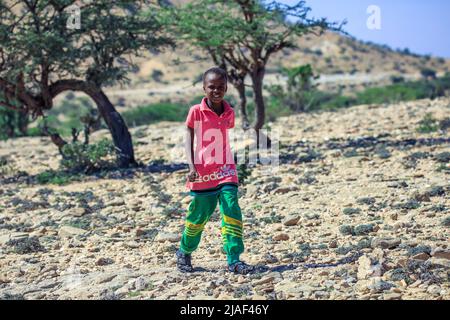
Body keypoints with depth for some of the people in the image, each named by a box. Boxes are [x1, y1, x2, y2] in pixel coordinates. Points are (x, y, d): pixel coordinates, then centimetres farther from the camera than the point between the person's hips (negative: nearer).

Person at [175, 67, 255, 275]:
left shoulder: (229, 113, 5)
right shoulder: (196, 112, -6)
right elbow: (188, 140, -5)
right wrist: (192, 168, -15)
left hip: (226, 172, 3)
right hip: (202, 173, -3)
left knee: (231, 212, -11)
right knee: (199, 216, 7)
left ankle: (234, 260, -11)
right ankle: (184, 252, 31)